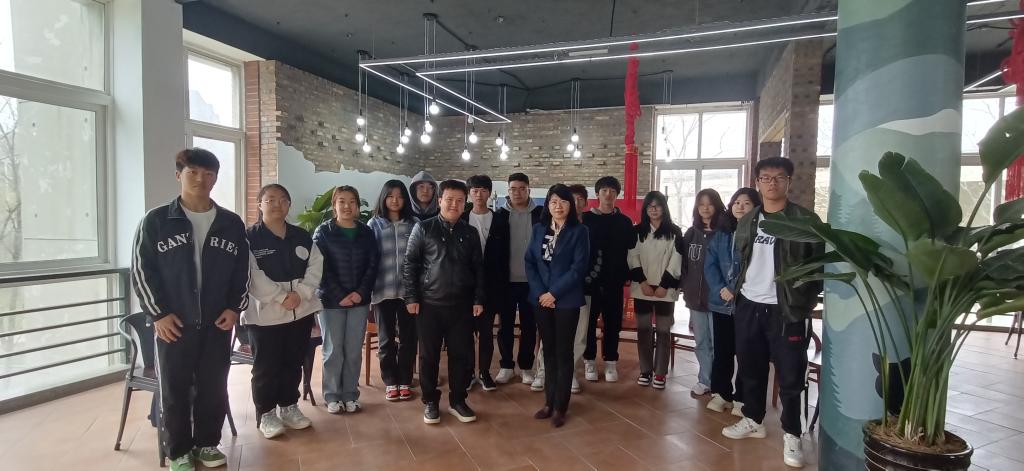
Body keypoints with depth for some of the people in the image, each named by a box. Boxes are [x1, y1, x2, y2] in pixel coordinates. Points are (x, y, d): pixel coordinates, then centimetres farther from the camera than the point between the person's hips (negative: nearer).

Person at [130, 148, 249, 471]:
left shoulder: (232, 224, 5)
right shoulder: (156, 221, -2)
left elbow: (243, 270, 9)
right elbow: (141, 271, -2)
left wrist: (235, 307, -1)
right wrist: (157, 313, -8)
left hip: (218, 323, 2)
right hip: (173, 324, -2)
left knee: (214, 388, 10)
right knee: (175, 390, 8)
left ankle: (207, 443, 28)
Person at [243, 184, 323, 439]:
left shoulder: (302, 236, 9)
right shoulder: (249, 237, -5)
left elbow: (316, 266, 2)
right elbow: (252, 276, -15)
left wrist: (301, 294, -13)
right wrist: (281, 297, -19)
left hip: (301, 310, 4)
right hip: (265, 313, -4)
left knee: (294, 363, 13)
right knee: (266, 367, 5)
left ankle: (289, 407, 28)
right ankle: (266, 413, 20)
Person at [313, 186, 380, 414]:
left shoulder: (366, 232, 7)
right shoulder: (323, 232, -1)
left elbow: (373, 265, 3)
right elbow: (320, 267, -7)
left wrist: (361, 292, -9)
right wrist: (339, 296, -13)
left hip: (359, 300, 2)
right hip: (331, 300, -2)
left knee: (354, 351, 6)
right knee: (333, 350, 3)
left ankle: (350, 394, 20)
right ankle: (332, 396, 18)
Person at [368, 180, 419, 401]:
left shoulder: (414, 224, 2)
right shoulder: (374, 224, 4)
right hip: (383, 290, 0)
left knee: (408, 337, 8)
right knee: (386, 338, 10)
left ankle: (405, 381, 22)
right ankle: (390, 382, 23)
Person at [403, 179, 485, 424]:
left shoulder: (471, 233, 7)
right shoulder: (423, 228, -1)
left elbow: (478, 268, 9)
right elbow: (410, 264, -2)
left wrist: (478, 299, 3)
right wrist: (411, 297, -7)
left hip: (462, 305, 2)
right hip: (430, 303, -2)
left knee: (462, 354, 7)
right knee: (429, 355, 8)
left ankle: (457, 400, 23)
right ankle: (430, 401, 24)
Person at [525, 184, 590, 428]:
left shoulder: (579, 231, -4)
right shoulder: (538, 229, 8)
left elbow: (578, 267, -11)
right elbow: (529, 262, 4)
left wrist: (554, 293, -14)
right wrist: (539, 292, -9)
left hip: (566, 300, -4)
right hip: (541, 299, 4)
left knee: (563, 352, 4)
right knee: (548, 351, 11)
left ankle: (560, 406, 15)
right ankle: (549, 401, 23)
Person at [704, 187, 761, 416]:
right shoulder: (721, 233, 9)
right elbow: (710, 264, 4)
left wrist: (736, 291, -15)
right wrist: (720, 289, -10)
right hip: (721, 302, 4)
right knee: (722, 350, 13)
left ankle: (741, 398, 17)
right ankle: (720, 393, 25)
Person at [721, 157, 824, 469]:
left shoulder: (805, 220, -5)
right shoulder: (746, 222, 9)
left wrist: (809, 300, -6)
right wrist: (736, 289, 10)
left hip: (787, 310, -4)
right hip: (748, 306, 5)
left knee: (790, 375, 2)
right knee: (750, 368, 14)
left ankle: (791, 435, 18)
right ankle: (753, 421, 31)